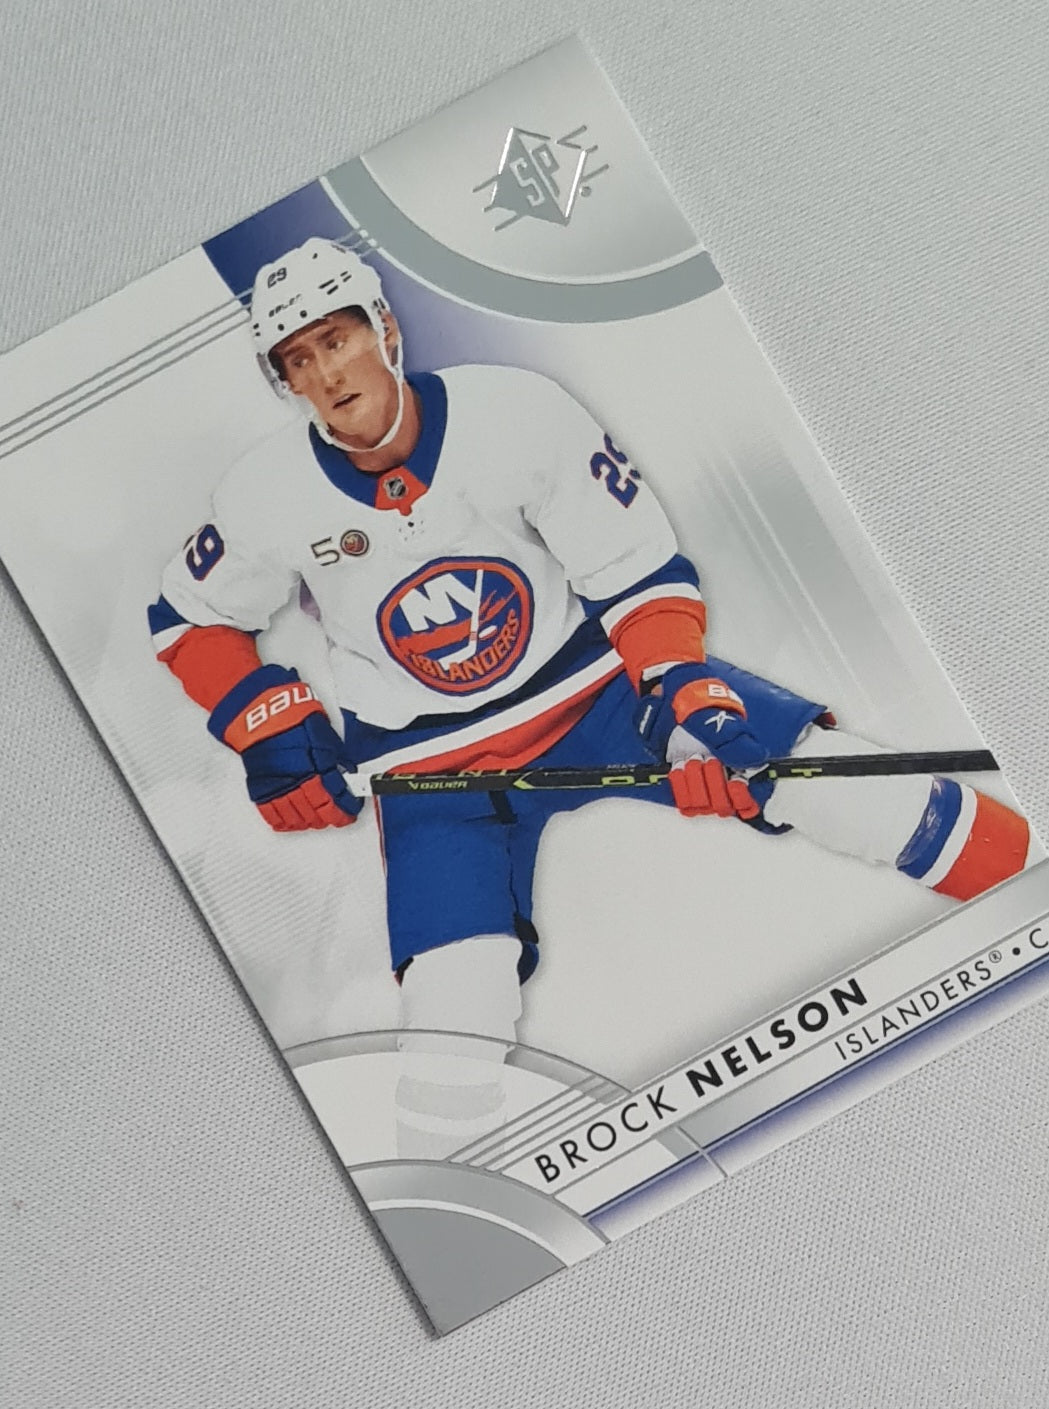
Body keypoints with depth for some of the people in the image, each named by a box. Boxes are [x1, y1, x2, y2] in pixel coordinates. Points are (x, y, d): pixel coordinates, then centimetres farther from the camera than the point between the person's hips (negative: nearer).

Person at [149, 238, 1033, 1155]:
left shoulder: (513, 410, -14)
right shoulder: (270, 497, -8)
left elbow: (637, 567, -8)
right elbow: (190, 619, 9)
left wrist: (684, 689, -21)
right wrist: (270, 729, -5)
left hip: (592, 681, 0)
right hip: (431, 759, 0)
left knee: (815, 767, -15)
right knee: (455, 1015, -20)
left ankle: (1018, 866, 5)